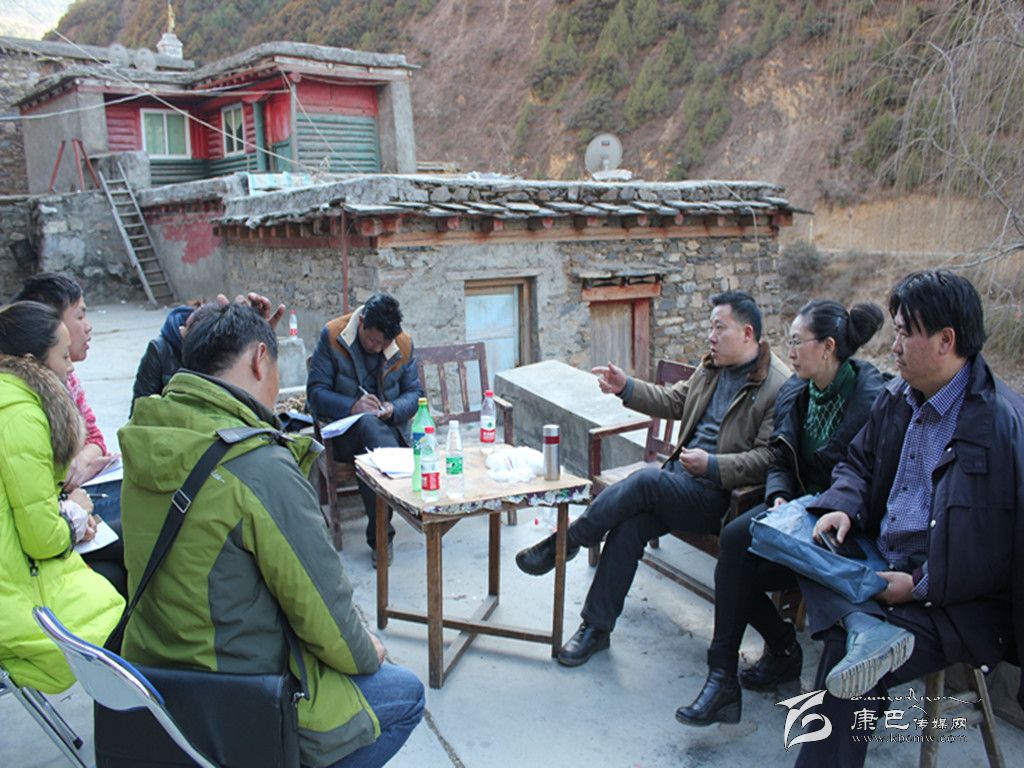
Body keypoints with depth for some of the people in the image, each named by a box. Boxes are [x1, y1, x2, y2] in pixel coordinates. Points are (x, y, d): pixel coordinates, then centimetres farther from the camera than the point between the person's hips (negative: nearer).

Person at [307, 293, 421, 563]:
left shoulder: (404, 344, 3)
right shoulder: (332, 336, -6)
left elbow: (413, 393, 9)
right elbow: (315, 392, -8)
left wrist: (394, 409, -14)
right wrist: (352, 406, -25)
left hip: (390, 428, 2)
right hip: (345, 431, -1)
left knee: (372, 460, -35)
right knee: (368, 423, -38)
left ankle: (379, 535, -20)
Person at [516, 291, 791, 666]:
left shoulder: (778, 387, -12)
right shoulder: (712, 367, 13)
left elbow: (768, 458, -17)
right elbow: (673, 401, 21)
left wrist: (711, 465, -25)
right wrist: (626, 388, 8)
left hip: (722, 492, -7)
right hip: (683, 471, 7)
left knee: (644, 482, -29)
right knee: (631, 521, -18)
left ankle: (564, 543, -10)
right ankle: (596, 627, -8)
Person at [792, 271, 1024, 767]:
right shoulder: (897, 399, 7)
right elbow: (859, 463, 21)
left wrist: (920, 584, -17)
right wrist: (843, 507, -2)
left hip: (958, 600, -8)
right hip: (880, 567, 8)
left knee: (847, 667, -27)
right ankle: (865, 627, -31)